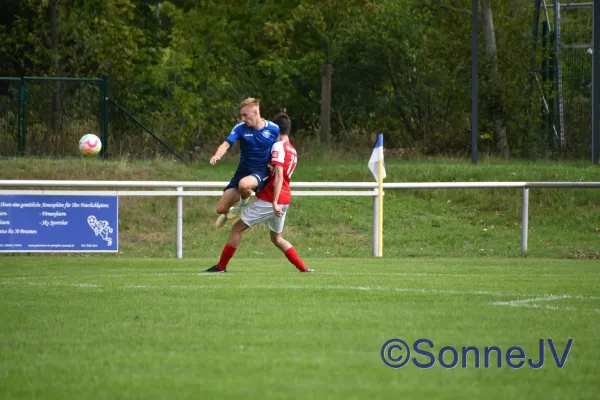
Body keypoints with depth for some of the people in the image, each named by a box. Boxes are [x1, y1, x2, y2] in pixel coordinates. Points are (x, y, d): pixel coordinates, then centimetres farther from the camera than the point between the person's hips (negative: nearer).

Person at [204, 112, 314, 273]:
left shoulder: (278, 147, -13)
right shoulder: (292, 151, 14)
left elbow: (279, 176, -22)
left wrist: (275, 203, -27)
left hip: (270, 199, -8)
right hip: (285, 199, 8)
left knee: (237, 227, 1)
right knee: (277, 238, 19)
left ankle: (221, 266, 2)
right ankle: (303, 268, 8)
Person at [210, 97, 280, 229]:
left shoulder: (274, 129, -8)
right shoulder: (240, 128, -6)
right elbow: (226, 144, -18)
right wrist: (217, 155, -39)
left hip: (262, 172, -3)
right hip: (243, 171, 3)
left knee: (244, 184, -40)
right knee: (221, 209, 0)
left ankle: (244, 203, -2)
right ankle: (229, 213, 42)